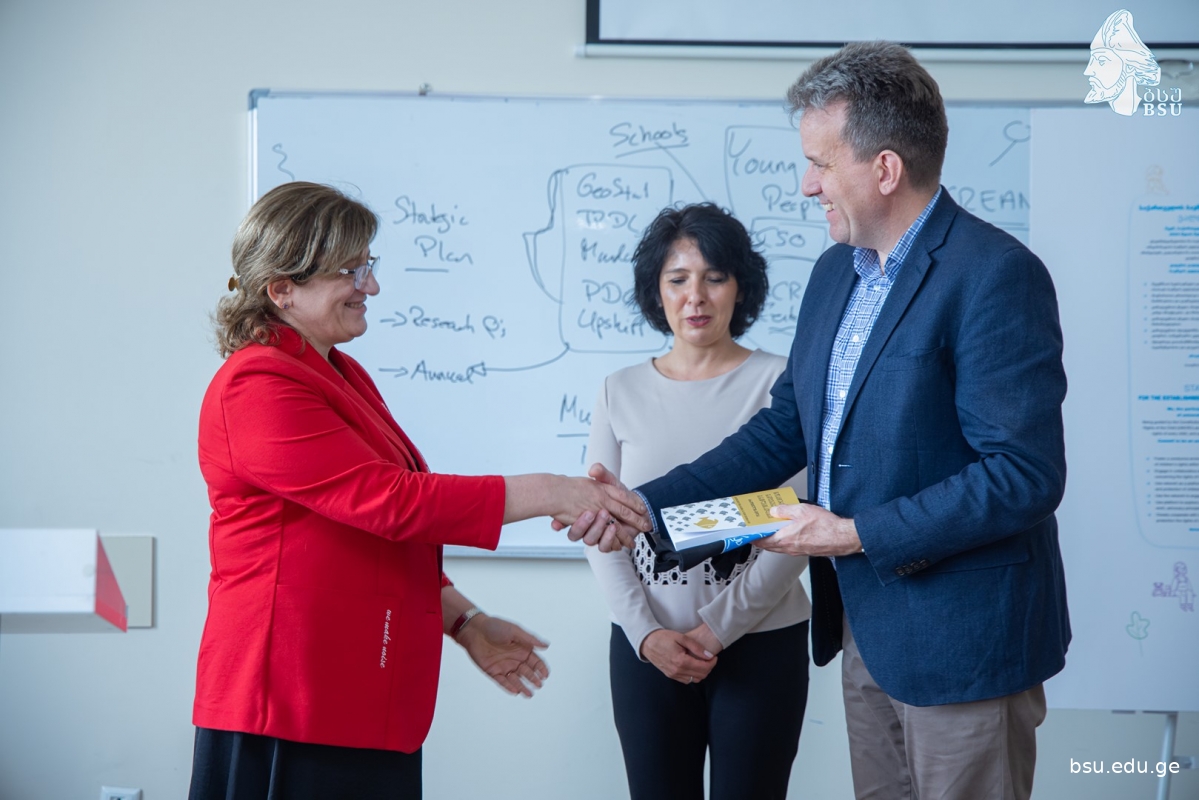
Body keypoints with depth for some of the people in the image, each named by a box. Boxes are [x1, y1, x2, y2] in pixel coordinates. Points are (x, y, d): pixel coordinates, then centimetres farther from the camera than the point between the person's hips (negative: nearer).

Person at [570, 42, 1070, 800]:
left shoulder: (995, 275, -17)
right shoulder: (836, 271, 10)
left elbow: (1025, 475, -22)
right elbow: (784, 430, 15)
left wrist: (858, 535, -20)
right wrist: (645, 503, 5)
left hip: (960, 637, -8)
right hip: (865, 623, 8)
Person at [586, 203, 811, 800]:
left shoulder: (779, 382, -3)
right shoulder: (621, 393, 6)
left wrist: (718, 627, -11)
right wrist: (646, 633, -8)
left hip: (758, 640, -2)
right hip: (646, 648, 2)